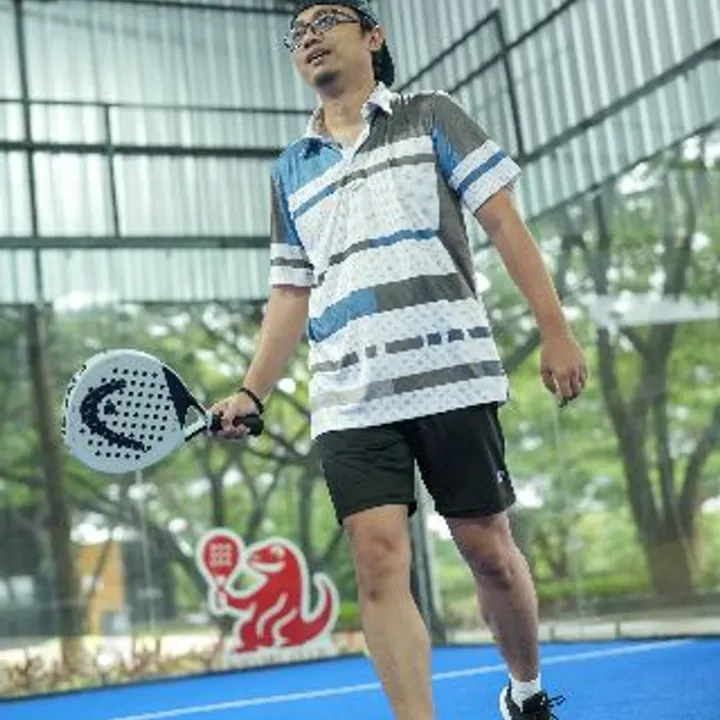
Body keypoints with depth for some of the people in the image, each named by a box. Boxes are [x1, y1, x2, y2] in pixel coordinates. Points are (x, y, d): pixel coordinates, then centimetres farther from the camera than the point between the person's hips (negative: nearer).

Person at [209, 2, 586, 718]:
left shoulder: (430, 116, 10)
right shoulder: (290, 170, 20)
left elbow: (503, 222, 4)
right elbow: (291, 295, 20)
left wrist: (555, 331, -4)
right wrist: (251, 393, 9)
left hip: (451, 372, -2)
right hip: (348, 397, 3)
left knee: (488, 549, 4)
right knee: (379, 559, -10)